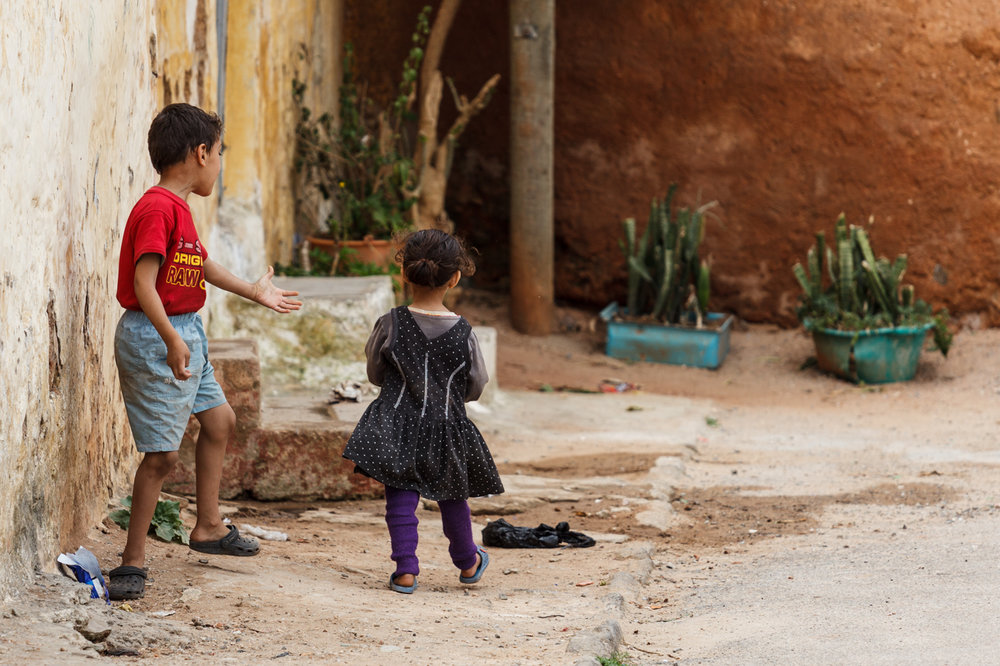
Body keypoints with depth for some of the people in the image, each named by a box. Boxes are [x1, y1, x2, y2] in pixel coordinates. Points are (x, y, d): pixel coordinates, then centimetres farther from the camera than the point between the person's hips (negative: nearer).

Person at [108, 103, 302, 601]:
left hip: (186, 335, 10)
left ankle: (209, 527, 37)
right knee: (163, 452, -10)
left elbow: (199, 264, 30)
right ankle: (132, 562, -3)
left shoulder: (179, 207, 12)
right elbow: (143, 284, -27)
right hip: (152, 338, -10)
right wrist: (171, 339, -38)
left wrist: (253, 292, 41)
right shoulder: (157, 209, -19)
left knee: (220, 420, 21)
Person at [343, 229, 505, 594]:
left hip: (397, 425, -1)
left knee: (401, 498, 3)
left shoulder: (390, 325, -10)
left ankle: (405, 570, -4)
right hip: (448, 427, 1)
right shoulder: (463, 333, -8)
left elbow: (375, 374, 4)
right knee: (452, 497, 18)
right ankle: (467, 562, 34)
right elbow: (475, 387, 3)